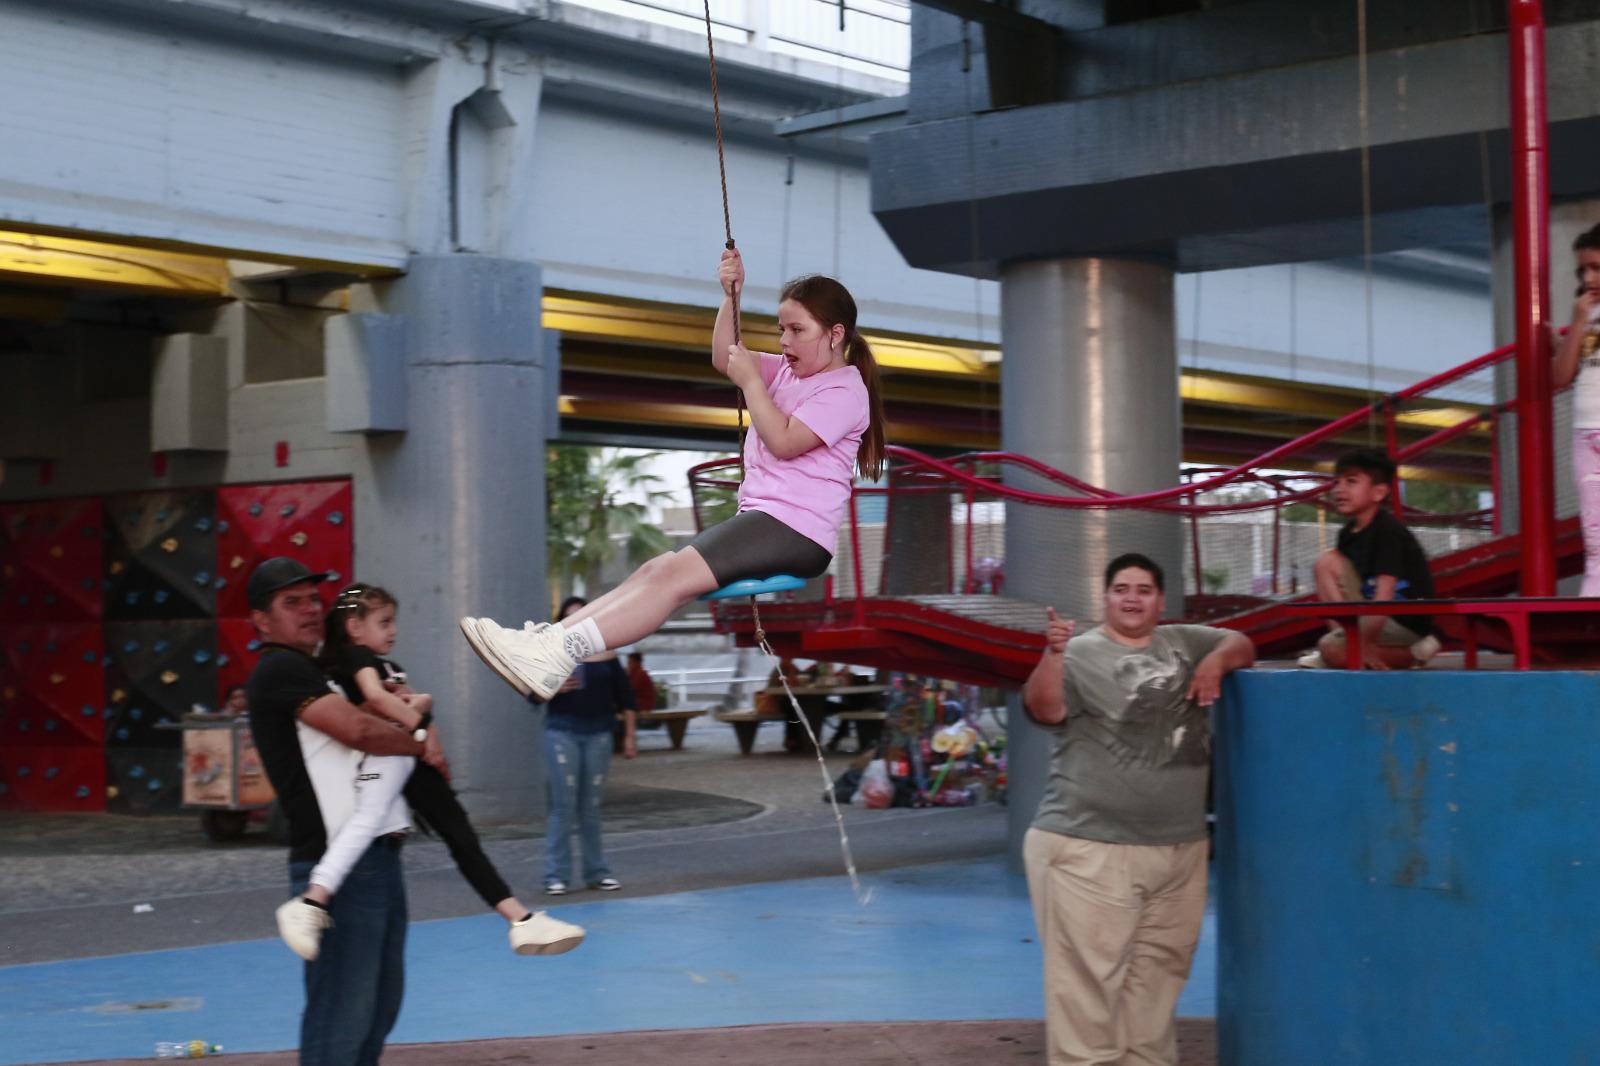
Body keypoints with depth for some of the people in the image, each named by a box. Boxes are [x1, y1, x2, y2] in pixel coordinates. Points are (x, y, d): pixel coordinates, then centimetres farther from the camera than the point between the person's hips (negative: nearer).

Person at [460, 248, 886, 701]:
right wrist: (731, 296, 9)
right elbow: (723, 359, 21)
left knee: (675, 573, -25)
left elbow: (783, 441, -18)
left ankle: (562, 652, -39)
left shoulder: (844, 391, -7)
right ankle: (550, 638, -24)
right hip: (759, 515, 9)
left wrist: (750, 380, -10)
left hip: (796, 529, -9)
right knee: (655, 569, -10)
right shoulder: (791, 371, 20)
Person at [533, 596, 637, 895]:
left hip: (598, 735, 2)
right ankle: (556, 875, -1)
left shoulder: (606, 655, 7)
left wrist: (630, 735, 5)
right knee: (563, 806, -5)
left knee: (592, 807, 7)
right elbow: (533, 695, 3)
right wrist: (554, 687, -16)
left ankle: (597, 871, 15)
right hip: (562, 733, -2)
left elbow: (625, 697, 9)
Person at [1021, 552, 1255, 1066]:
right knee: (1090, 969, -8)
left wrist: (1217, 661, -2)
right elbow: (1043, 708, -20)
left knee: (1158, 966, 14)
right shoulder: (1081, 654, -6)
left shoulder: (1185, 643, 14)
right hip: (1088, 847, -6)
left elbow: (1240, 645, 21)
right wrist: (1051, 654, -39)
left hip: (1178, 847, 6)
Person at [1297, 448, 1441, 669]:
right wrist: (1342, 631, -4)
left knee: (1331, 649, -24)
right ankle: (1342, 633, -3)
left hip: (1408, 621, -9)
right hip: (1373, 615, 9)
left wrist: (1365, 644, -29)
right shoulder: (1349, 532, 7)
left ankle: (1412, 654, -10)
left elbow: (1385, 595, -27)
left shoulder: (1388, 532, -20)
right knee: (1327, 562, 2)